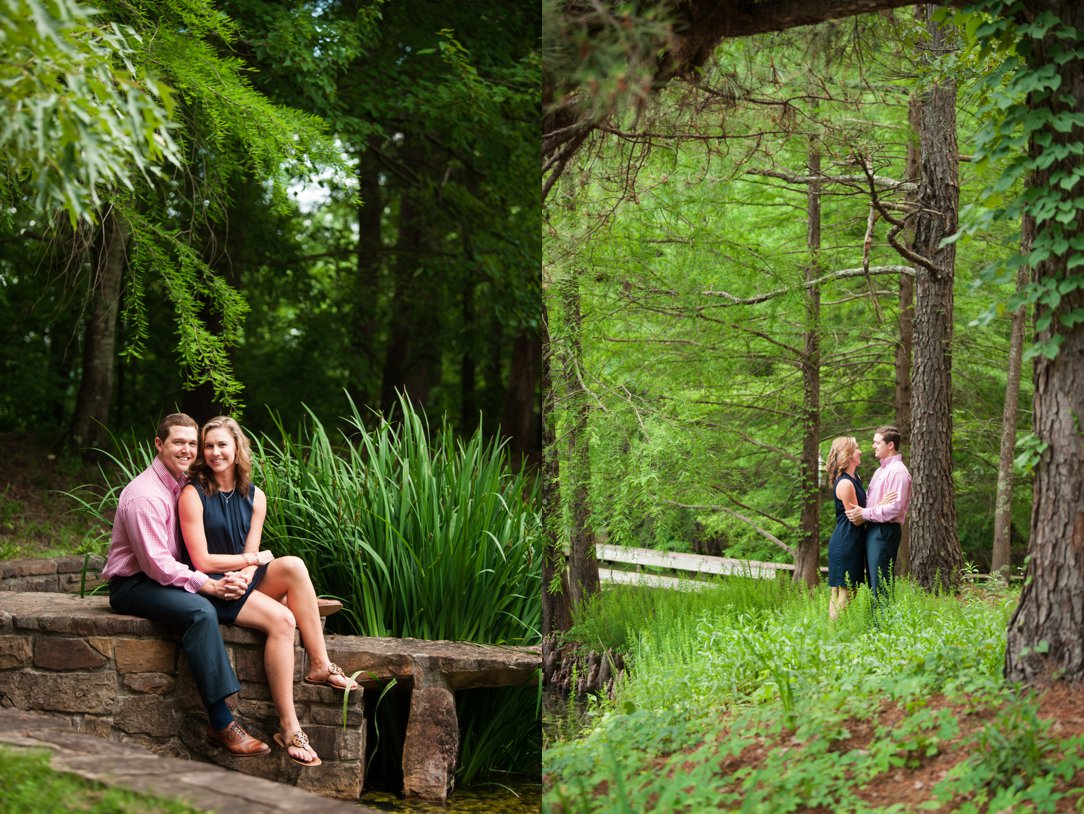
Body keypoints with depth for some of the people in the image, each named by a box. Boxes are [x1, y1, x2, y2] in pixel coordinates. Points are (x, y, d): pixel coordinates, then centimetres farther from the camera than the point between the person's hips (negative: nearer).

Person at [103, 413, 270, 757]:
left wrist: (221, 579, -4)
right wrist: (208, 585, -24)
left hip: (165, 578, 9)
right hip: (132, 585, -9)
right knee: (199, 610, -33)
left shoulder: (183, 486, 10)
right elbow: (156, 564, -22)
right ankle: (221, 724, -33)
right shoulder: (144, 495, -17)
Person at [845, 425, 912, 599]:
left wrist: (864, 513, -17)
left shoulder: (897, 472, -13)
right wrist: (858, 510, 1)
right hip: (873, 530, 10)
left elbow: (895, 508, -21)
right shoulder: (880, 470, 19)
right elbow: (868, 499, 22)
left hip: (885, 531, -10)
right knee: (872, 584, 12)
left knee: (881, 585, -10)